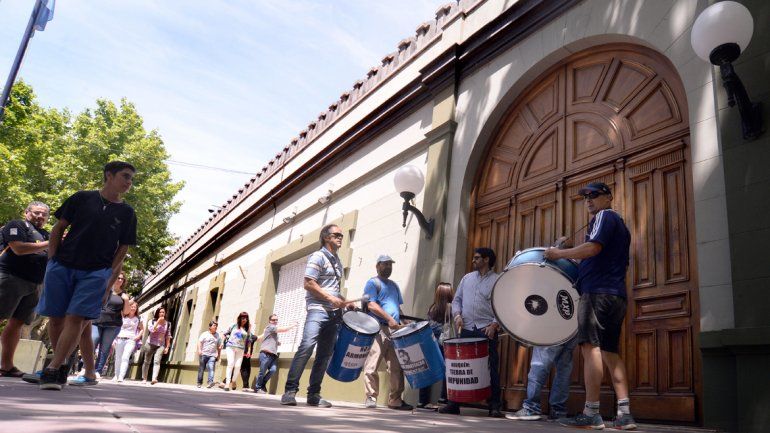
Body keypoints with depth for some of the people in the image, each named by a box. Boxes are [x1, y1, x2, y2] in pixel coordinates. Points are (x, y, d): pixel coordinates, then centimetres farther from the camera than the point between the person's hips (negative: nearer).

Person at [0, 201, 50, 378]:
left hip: (34, 285, 7)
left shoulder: (44, 235, 22)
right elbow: (19, 249, -14)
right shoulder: (17, 225, 1)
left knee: (17, 323, 5)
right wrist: (49, 244, -12)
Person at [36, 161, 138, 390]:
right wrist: (52, 260, 1)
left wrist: (110, 281, -1)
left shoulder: (126, 212, 7)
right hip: (62, 266, 1)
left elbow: (122, 250, 7)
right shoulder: (82, 198, 6)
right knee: (56, 318, 3)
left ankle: (52, 369, -10)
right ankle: (61, 366, 19)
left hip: (96, 272, -1)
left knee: (76, 318, -13)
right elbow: (58, 229, 10)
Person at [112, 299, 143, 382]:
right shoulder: (123, 317, 8)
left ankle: (121, 377, -22)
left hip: (131, 340, -2)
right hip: (120, 339, 2)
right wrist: (114, 339, 1)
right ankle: (116, 376, 18)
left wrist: (138, 336, 1)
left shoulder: (138, 319, 8)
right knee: (118, 358, 6)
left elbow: (142, 329, 18)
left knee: (125, 357, -17)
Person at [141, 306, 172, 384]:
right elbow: (151, 329, -19)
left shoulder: (167, 323, 4)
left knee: (157, 361, -20)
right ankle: (144, 379, 27)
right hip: (150, 344, 1)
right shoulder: (152, 321, 0)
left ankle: (154, 378, -31)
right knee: (147, 362, 10)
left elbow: (168, 336, 6)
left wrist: (167, 347, 2)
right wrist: (158, 322, -17)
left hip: (161, 345, 0)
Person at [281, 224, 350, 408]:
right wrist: (331, 298, -14)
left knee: (325, 353, 4)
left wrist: (342, 301, 10)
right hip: (318, 309, -8)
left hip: (334, 312, 8)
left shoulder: (337, 262, 21)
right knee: (306, 346, -19)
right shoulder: (318, 257, -2)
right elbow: (308, 284, -11)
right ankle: (290, 391, -14)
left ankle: (314, 394, 9)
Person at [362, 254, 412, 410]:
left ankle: (395, 400, 9)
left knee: (397, 367, 3)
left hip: (395, 330, 7)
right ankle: (371, 398, 1)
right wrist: (389, 318, -19)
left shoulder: (394, 285, 26)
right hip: (378, 329, -6)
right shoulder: (373, 283, 4)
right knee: (372, 366, -7)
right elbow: (371, 305, -9)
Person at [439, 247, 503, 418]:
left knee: (491, 368, -2)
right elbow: (457, 299, 17)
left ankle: (494, 406, 6)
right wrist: (457, 314, -1)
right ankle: (454, 403, 13)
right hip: (467, 329, 4)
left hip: (487, 330, -4)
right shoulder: (467, 278, 16)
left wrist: (494, 324, -15)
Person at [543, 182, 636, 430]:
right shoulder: (620, 225, 28)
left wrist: (559, 254, -8)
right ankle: (624, 415, 3)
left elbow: (593, 247, -17)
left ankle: (591, 414, -15)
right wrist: (580, 267, 26)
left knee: (590, 346, -12)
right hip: (616, 295, 10)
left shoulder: (605, 216, -1)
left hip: (598, 291, -10)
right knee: (610, 351, 8)